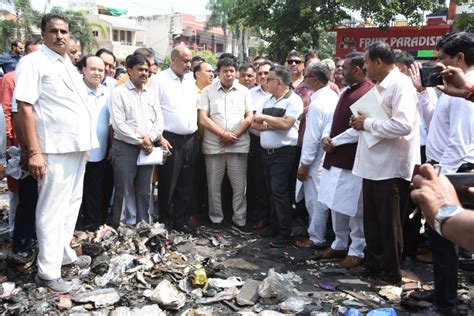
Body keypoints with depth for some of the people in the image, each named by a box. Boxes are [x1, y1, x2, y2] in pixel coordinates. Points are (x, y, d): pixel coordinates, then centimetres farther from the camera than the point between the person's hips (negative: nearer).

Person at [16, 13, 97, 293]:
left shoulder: (71, 67, 16)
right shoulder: (33, 62, -8)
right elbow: (25, 108, -15)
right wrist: (34, 152, -21)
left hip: (77, 147, 8)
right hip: (55, 149, -8)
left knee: (72, 204, 16)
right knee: (52, 210, -2)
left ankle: (64, 253, 31)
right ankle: (48, 271, 7)